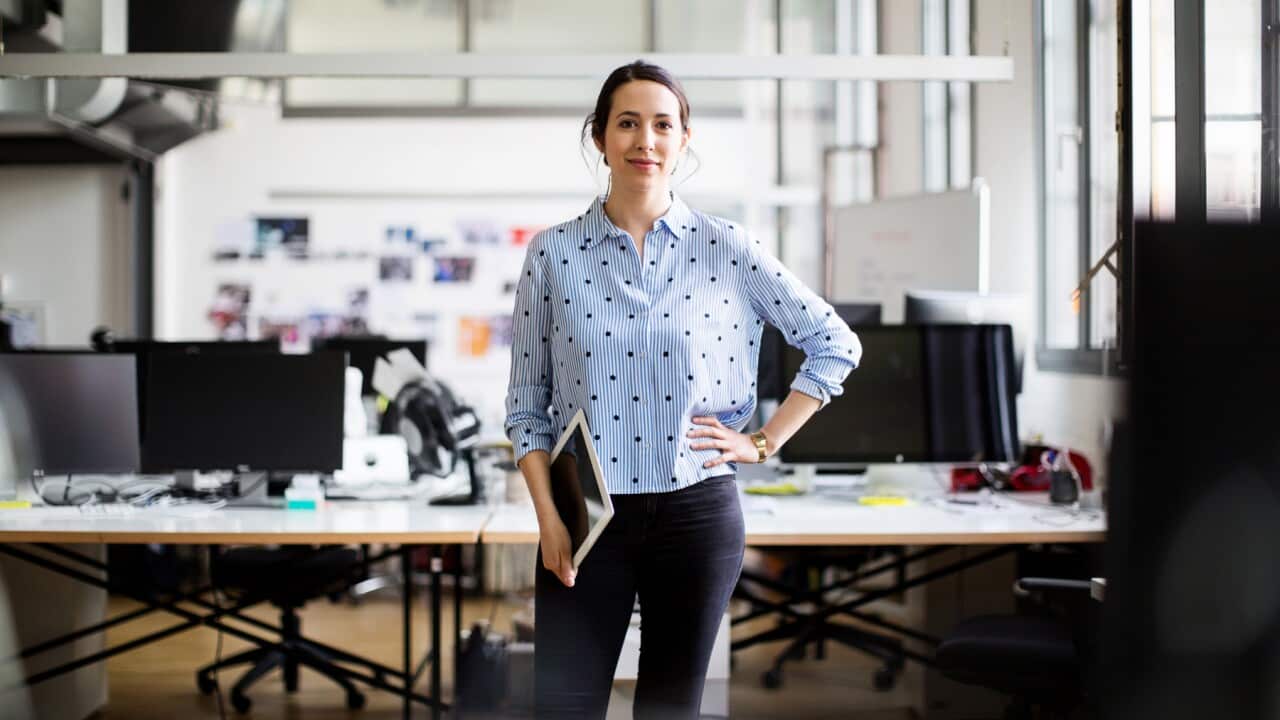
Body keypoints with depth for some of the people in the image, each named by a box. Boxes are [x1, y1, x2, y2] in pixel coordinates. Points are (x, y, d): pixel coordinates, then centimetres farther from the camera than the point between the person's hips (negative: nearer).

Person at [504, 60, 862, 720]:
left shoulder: (725, 249, 1)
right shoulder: (553, 253, 2)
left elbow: (835, 344, 7)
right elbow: (526, 401, 4)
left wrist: (765, 443, 2)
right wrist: (547, 513, -6)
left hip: (697, 515, 0)